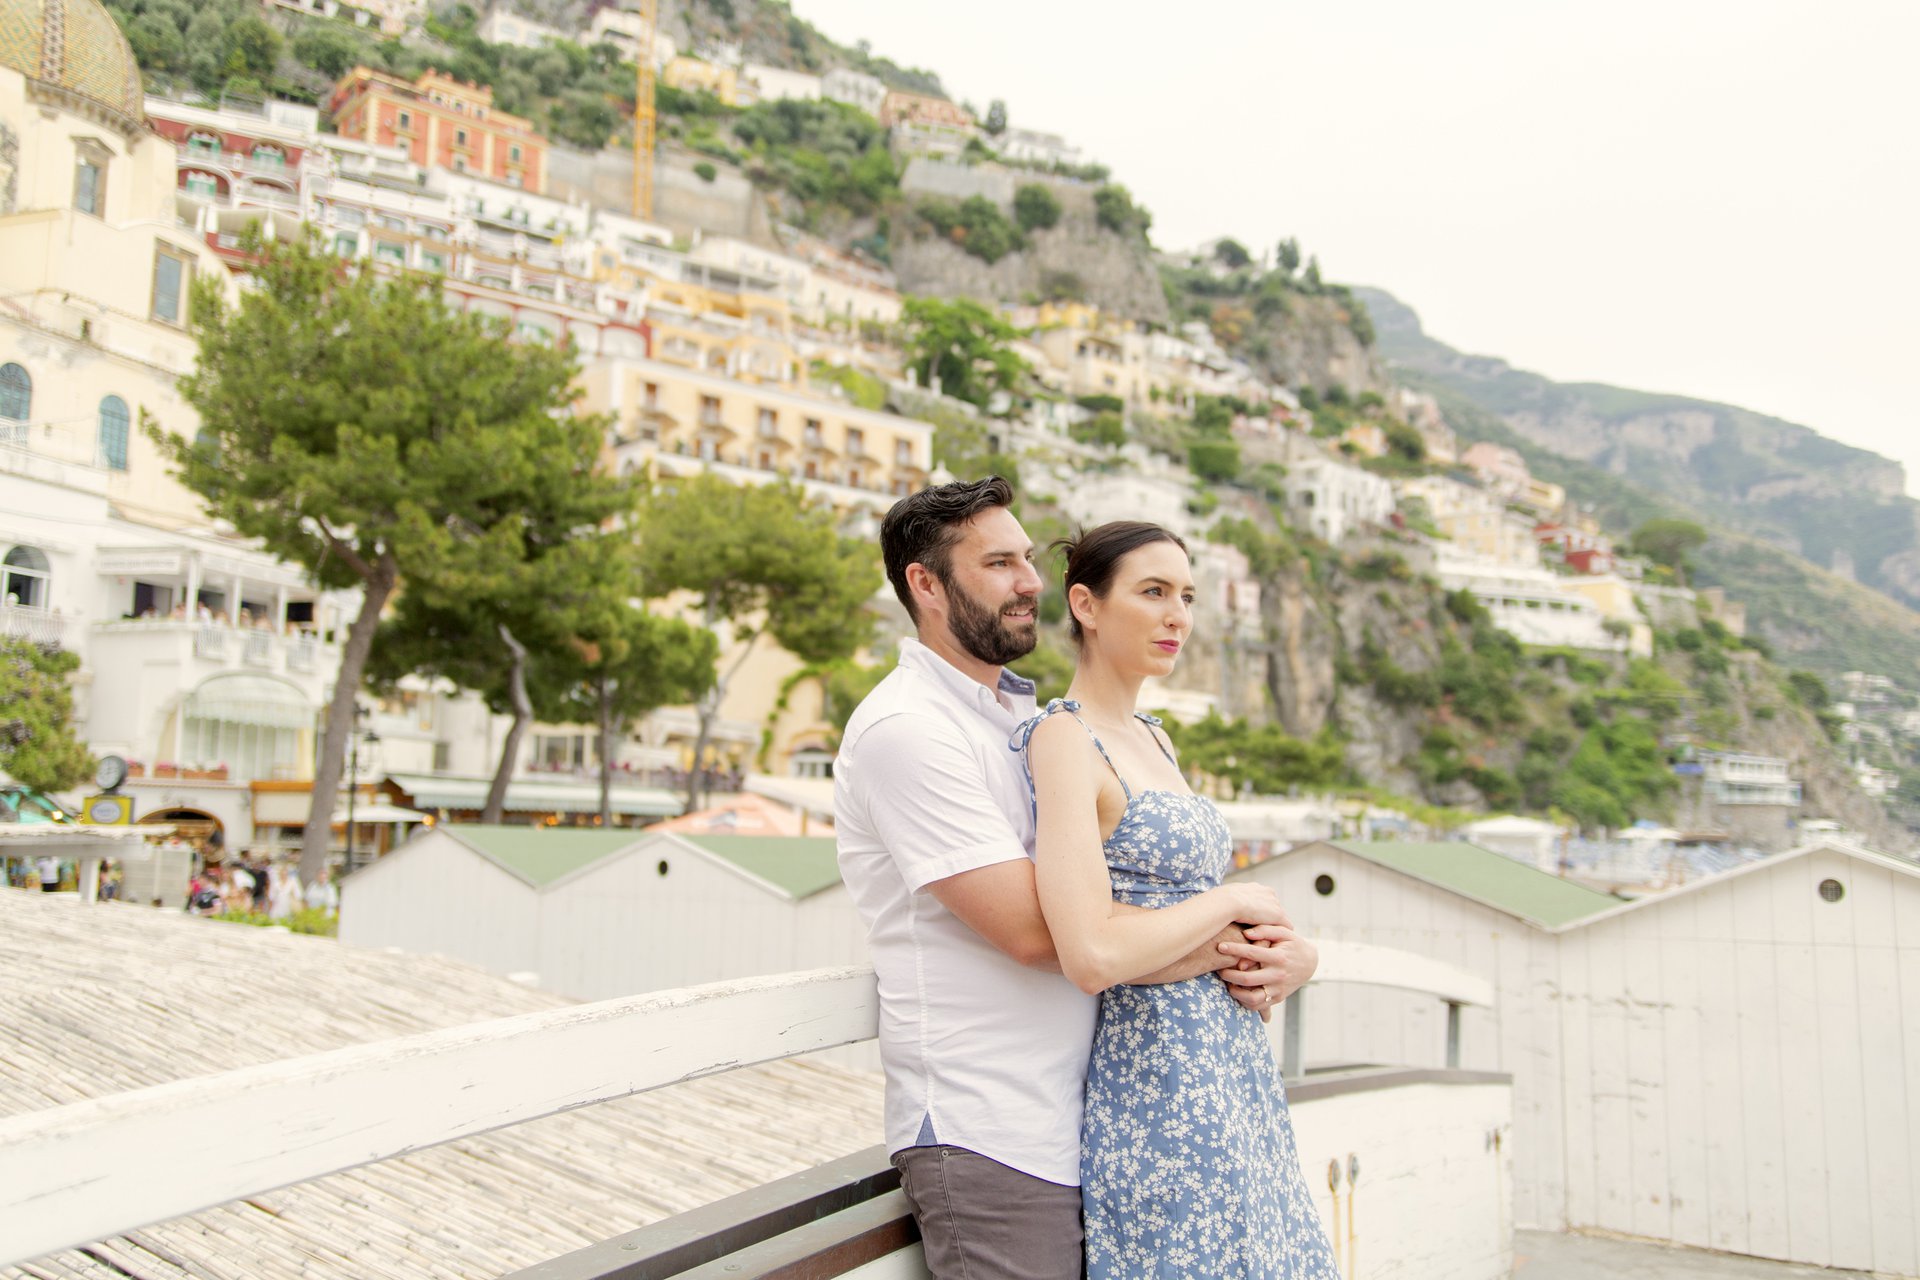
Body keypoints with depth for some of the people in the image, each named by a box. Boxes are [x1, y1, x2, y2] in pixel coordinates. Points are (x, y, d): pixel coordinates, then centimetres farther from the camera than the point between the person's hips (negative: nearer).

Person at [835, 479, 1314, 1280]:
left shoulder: (1027, 718, 15)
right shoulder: (905, 730, -14)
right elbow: (1033, 927, -21)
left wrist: (1278, 956, -4)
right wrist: (1230, 930, -12)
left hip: (1074, 1122, 8)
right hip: (986, 1143, -8)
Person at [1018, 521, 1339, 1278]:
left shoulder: (1150, 735, 12)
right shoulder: (1063, 739, -15)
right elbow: (1091, 955, -26)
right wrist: (1234, 902, -12)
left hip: (1231, 1068, 9)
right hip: (1157, 1081, -9)